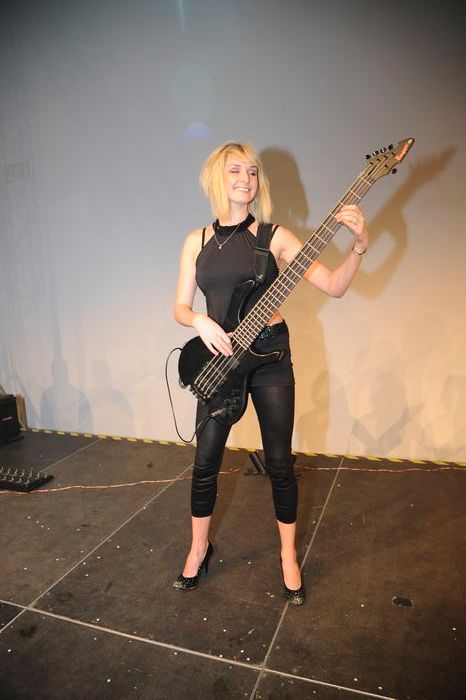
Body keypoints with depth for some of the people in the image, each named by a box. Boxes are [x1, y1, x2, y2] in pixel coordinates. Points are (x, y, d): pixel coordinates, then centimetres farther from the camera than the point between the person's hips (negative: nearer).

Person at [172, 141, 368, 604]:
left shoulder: (274, 236, -2)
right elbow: (180, 308, 6)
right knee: (205, 461, 10)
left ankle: (288, 556, 30)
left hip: (269, 357, -2)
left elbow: (334, 286, -7)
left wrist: (358, 245, -22)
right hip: (219, 358, 2)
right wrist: (200, 321, -15)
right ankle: (199, 548, 34)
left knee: (279, 462, 7)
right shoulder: (197, 240, 6)